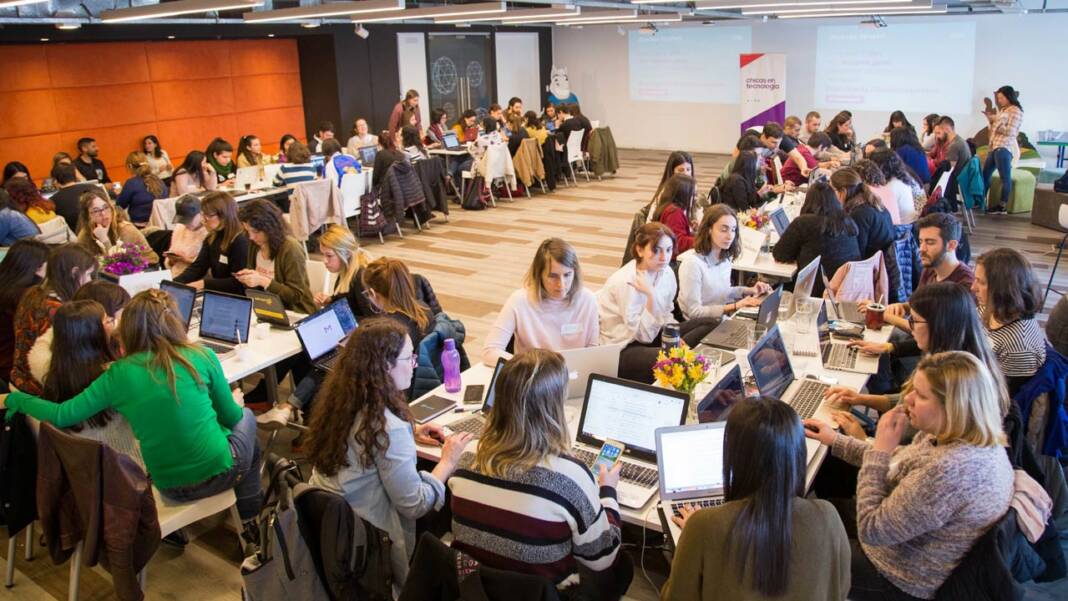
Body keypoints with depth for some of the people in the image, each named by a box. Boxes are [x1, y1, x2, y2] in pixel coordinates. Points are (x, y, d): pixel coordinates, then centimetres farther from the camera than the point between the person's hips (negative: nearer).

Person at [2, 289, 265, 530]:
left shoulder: (118, 374, -9)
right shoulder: (201, 357, -13)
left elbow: (61, 416, -7)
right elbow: (230, 417, -3)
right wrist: (234, 402, 21)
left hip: (169, 486, 3)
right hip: (219, 472, -3)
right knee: (245, 417, 30)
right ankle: (250, 515, 40)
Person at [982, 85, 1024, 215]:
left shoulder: (1015, 111, -5)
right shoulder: (1003, 110, 23)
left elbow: (1010, 131, -14)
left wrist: (996, 124, -5)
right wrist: (991, 119, 10)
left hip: (1004, 148, -10)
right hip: (995, 147, 10)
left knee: (1005, 178, -9)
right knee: (985, 174, 13)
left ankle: (1002, 207, -10)